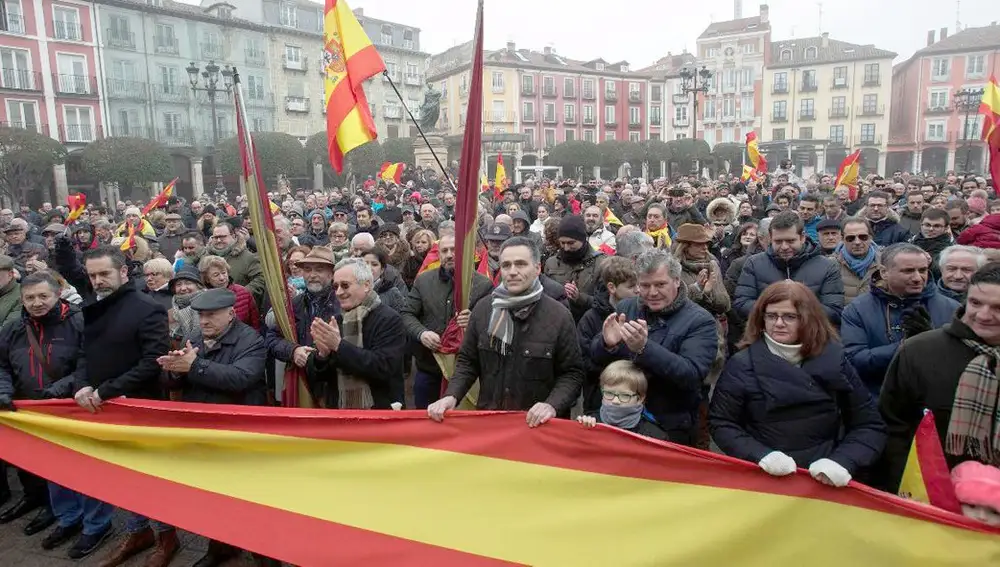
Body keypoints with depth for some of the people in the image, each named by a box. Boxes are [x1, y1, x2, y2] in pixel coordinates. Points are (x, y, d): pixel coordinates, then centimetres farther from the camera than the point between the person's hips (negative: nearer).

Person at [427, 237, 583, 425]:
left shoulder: (559, 316, -10)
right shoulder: (482, 309, -1)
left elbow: (573, 373, -5)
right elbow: (467, 362, 6)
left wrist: (553, 405, -21)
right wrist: (451, 395, -9)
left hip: (537, 425, -2)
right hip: (488, 420, 3)